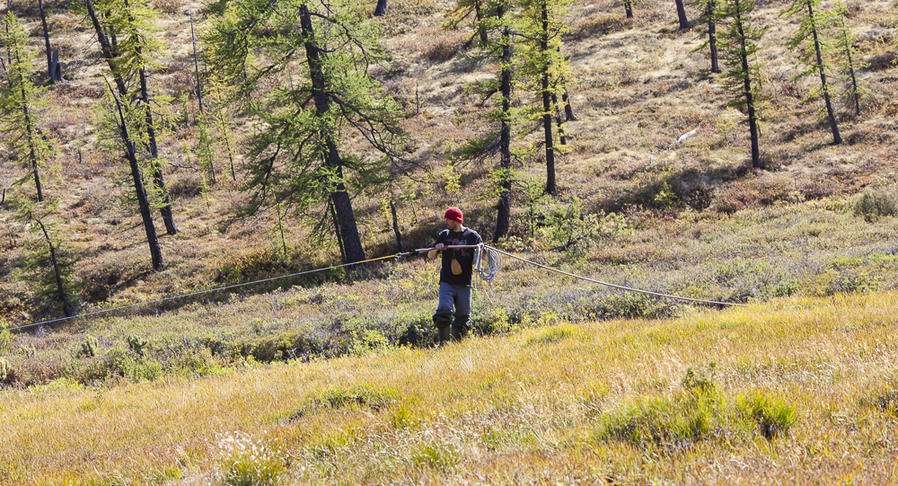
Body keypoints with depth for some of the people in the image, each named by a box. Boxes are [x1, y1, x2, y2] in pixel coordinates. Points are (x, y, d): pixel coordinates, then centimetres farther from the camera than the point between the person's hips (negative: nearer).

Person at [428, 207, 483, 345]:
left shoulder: (473, 236, 3)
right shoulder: (444, 235, 10)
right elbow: (430, 256, 12)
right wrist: (436, 249, -10)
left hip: (464, 284, -1)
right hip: (446, 283, 1)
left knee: (463, 317, 3)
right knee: (443, 312, -18)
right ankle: (443, 343, -13)